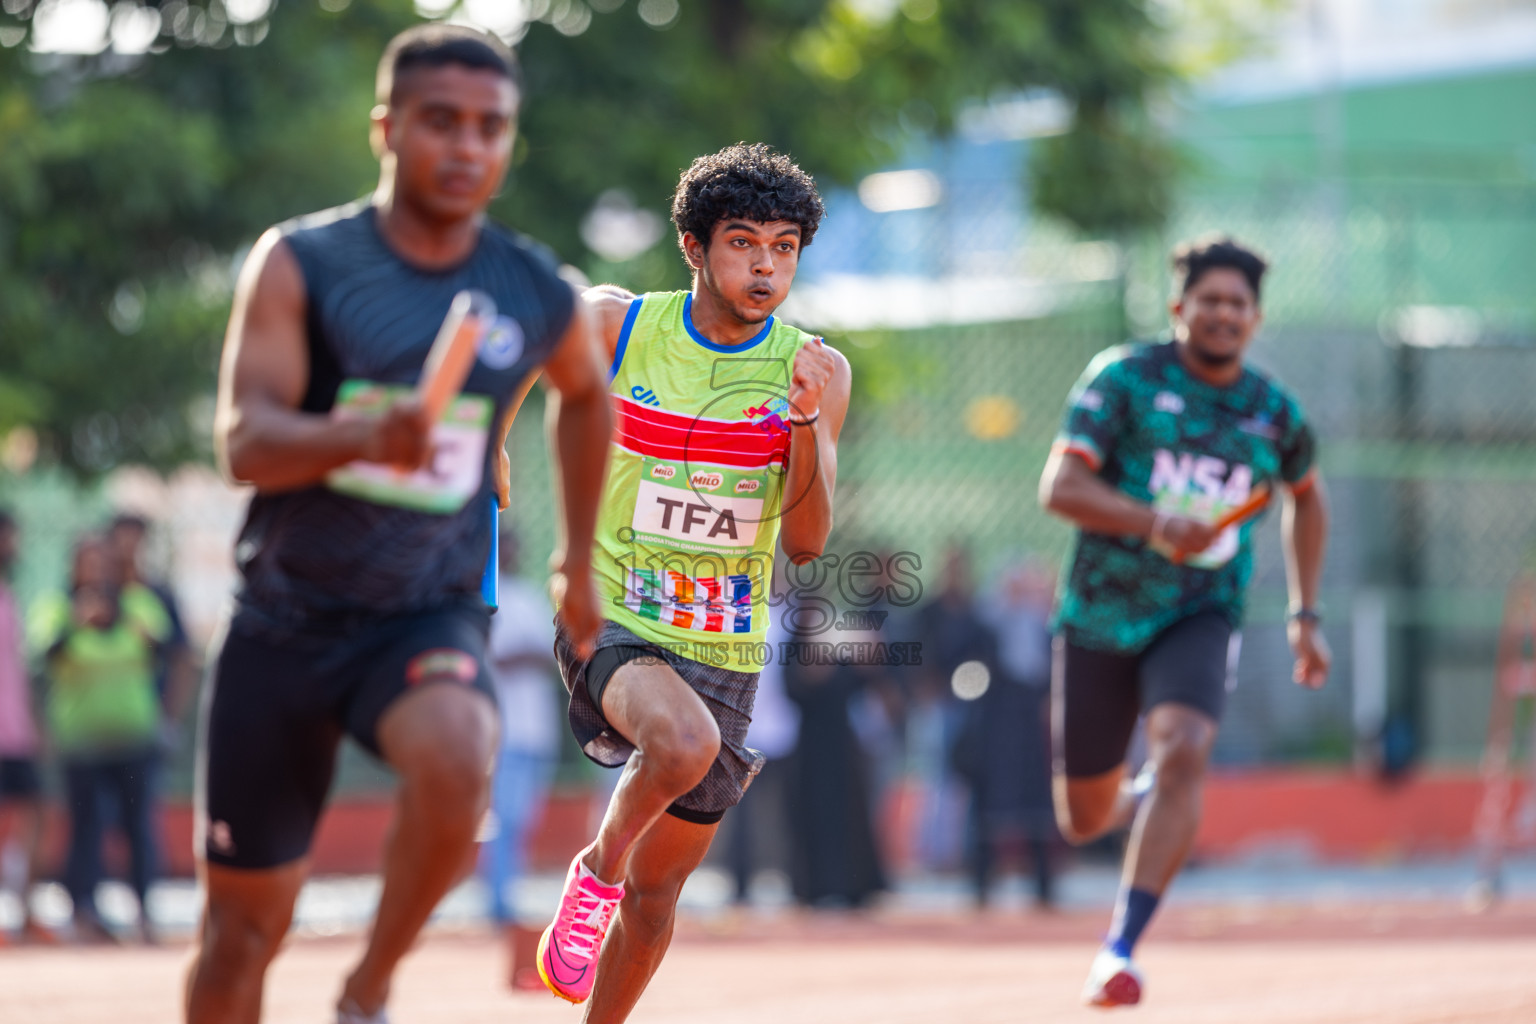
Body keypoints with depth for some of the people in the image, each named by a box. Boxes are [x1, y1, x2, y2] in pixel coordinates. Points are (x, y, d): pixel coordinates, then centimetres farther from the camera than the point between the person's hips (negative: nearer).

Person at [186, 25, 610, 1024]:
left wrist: (580, 559, 24)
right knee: (245, 922, 5)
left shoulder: (540, 297, 0)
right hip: (288, 615, 0)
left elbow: (587, 391, 24)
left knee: (456, 759, -34)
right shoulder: (301, 264, -6)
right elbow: (244, 439, -17)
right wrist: (365, 433, -36)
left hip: (433, 615, 0)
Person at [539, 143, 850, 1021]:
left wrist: (806, 421, -23)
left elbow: (807, 542, -9)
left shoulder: (815, 371, -5)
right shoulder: (615, 324, -6)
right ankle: (596, 872, -8)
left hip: (724, 650, 3)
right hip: (610, 618, -3)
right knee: (686, 740, -36)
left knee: (657, 892, 11)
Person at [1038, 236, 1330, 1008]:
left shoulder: (1275, 414, 3)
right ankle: (1150, 798, 45)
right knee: (1084, 822, 7)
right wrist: (1157, 523, -34)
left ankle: (1119, 950, -28)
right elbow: (1059, 487, -18)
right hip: (1101, 617, 0)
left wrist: (1305, 615, 18)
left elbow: (1306, 497, 24)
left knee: (1183, 751, -29)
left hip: (1200, 617, 0)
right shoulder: (1124, 378, -8)